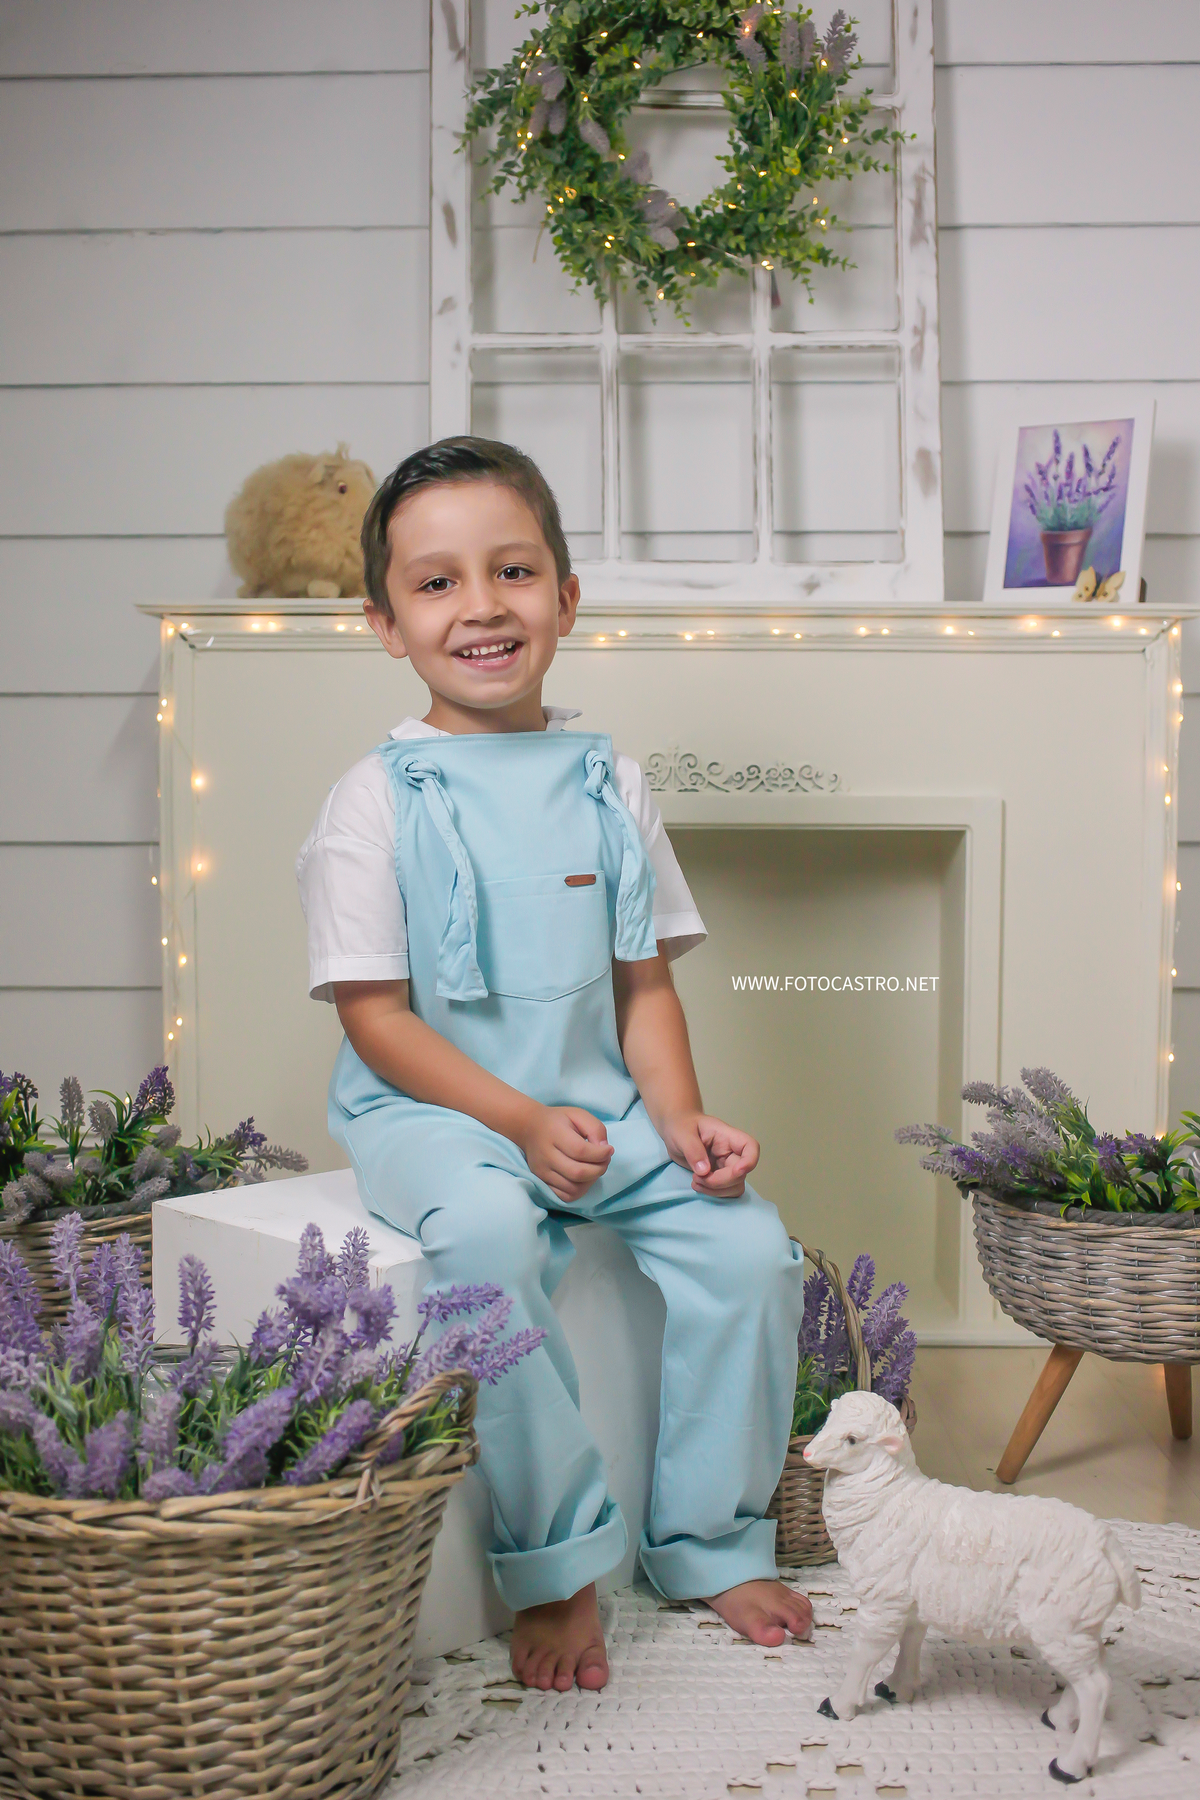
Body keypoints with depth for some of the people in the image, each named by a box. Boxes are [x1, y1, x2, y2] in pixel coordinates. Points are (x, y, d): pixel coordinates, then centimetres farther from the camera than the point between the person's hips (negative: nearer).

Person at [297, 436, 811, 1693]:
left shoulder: (607, 786, 6)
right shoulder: (379, 799, -6)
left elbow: (643, 982, 8)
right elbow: (375, 1018, -9)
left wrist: (681, 1121, -8)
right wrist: (521, 1121, -21)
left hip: (596, 1104, 4)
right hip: (429, 1109, -4)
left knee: (746, 1243, -14)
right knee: (489, 1233, -35)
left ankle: (712, 1543, 8)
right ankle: (556, 1566, -15)